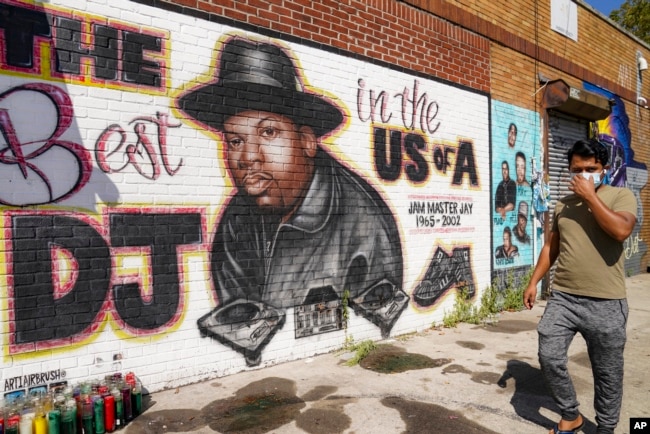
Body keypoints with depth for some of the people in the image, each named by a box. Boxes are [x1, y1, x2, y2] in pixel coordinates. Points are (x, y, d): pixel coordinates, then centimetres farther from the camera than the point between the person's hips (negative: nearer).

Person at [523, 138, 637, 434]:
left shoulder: (621, 196, -1)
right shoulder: (563, 205, 12)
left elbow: (620, 231, -21)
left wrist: (590, 196, -15)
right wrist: (534, 282, 12)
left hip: (605, 303, -3)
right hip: (562, 298, 4)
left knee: (607, 373, 9)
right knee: (549, 358, 1)